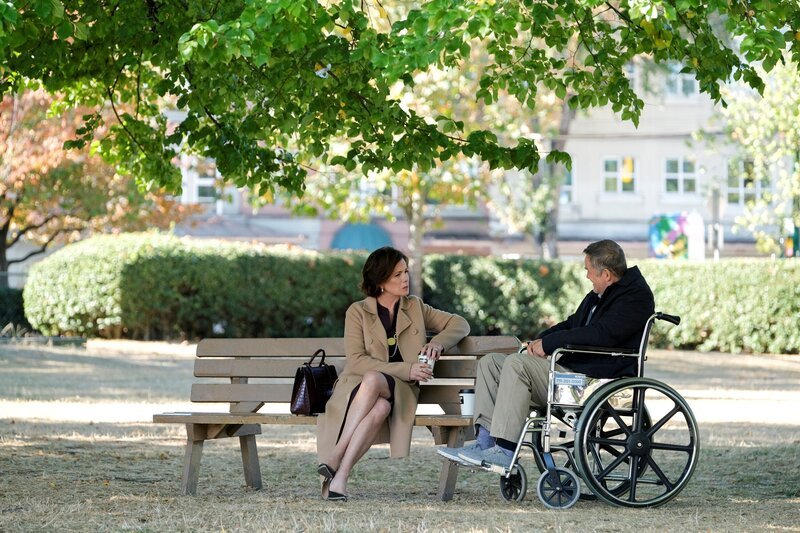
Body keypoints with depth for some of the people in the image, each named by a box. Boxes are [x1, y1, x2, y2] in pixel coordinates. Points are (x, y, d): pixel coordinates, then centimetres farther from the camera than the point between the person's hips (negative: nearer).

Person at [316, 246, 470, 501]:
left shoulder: (414, 307, 15)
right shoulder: (358, 312, 3)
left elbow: (460, 324, 17)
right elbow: (355, 361, -8)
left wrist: (437, 343, -5)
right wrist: (406, 370, -17)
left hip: (398, 390, 2)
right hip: (357, 388, -2)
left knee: (375, 389, -37)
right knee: (375, 392, -39)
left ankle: (335, 460, -40)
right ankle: (339, 477, -39)